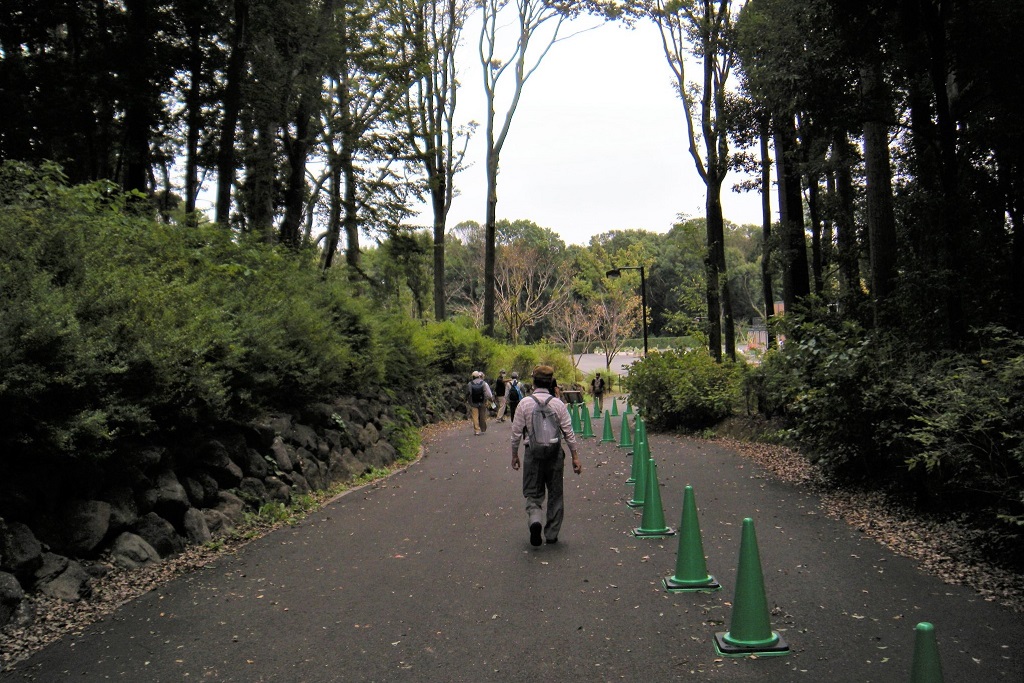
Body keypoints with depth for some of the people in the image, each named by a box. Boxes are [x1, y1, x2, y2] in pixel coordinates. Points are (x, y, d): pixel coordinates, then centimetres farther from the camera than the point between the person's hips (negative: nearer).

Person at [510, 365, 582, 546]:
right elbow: (569, 432, -1)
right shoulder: (558, 404, -3)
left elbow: (516, 432, -2)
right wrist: (575, 456, 7)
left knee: (533, 493, 9)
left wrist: (514, 455, 10)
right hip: (555, 453, 1)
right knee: (555, 494, 15)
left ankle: (535, 520, -19)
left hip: (533, 453, -1)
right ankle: (552, 534, 21)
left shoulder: (524, 403, -5)